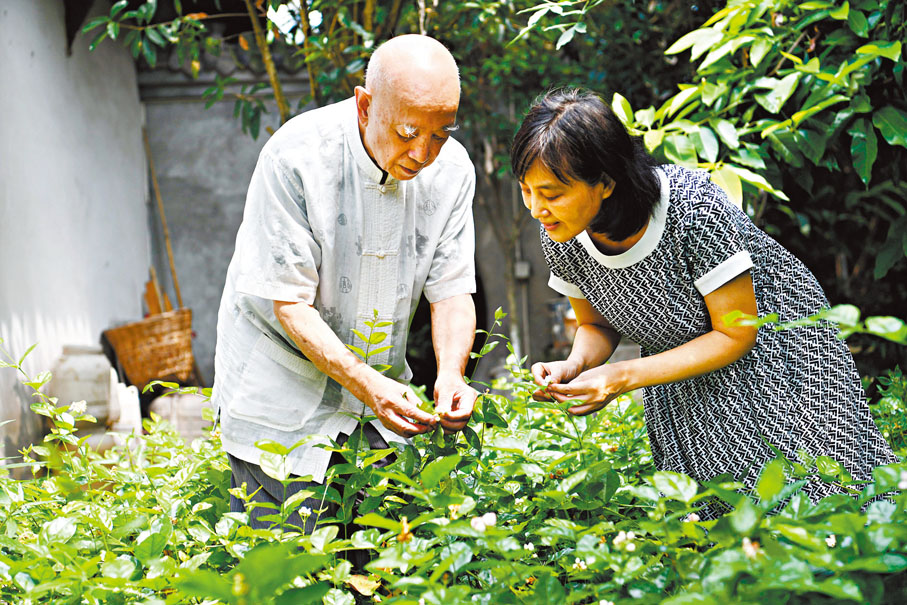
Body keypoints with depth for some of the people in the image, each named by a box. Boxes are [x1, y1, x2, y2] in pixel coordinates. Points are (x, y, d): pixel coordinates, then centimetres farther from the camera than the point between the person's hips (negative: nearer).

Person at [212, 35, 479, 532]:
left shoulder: (451, 169, -8)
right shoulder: (295, 158, -23)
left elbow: (452, 290, -3)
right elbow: (289, 303, -21)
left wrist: (451, 374, -23)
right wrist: (363, 381, -33)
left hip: (382, 382, 5)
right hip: (282, 389, -4)